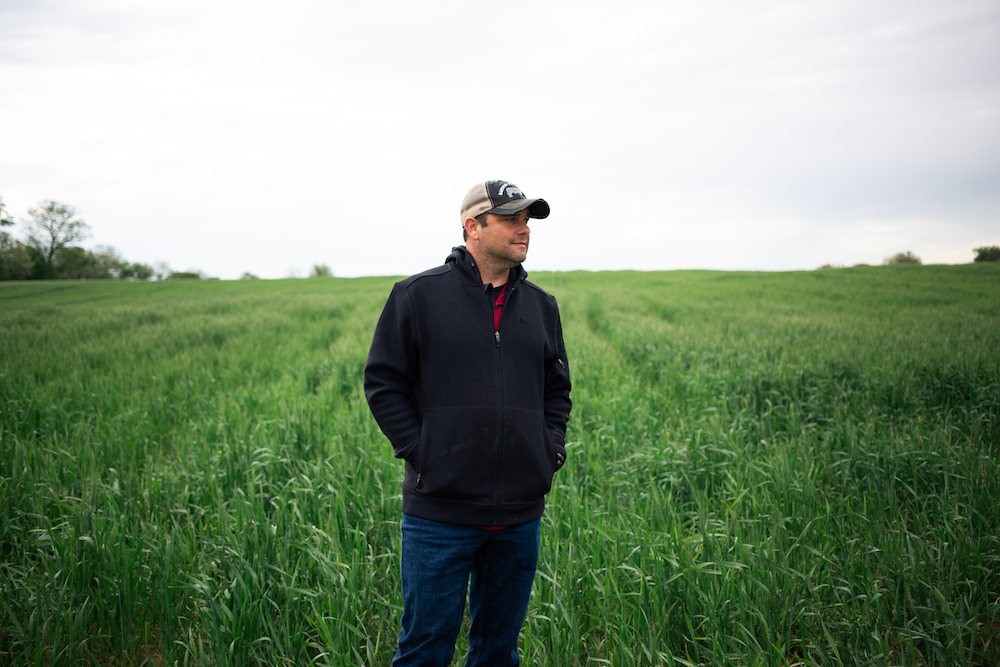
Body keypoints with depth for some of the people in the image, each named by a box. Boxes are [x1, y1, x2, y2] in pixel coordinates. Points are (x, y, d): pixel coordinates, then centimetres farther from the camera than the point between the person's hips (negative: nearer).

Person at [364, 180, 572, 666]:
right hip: (441, 513, -4)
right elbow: (382, 382, -2)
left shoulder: (541, 306, 11)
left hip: (520, 515, 5)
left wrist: (551, 450, 6)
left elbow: (557, 389, 20)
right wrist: (419, 451, -8)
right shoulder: (419, 295, -4)